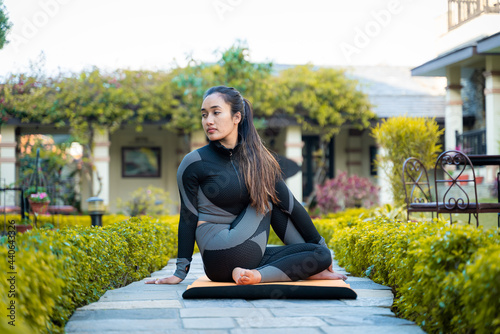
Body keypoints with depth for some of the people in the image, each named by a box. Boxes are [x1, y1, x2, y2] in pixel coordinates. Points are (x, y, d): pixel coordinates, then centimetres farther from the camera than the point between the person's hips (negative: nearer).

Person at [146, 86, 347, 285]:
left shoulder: (257, 159, 8)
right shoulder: (194, 163, -5)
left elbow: (291, 204, 7)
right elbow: (188, 217, -4)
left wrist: (321, 245, 10)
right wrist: (181, 272, -5)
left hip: (251, 256, 5)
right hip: (220, 259, -5)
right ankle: (304, 269, -9)